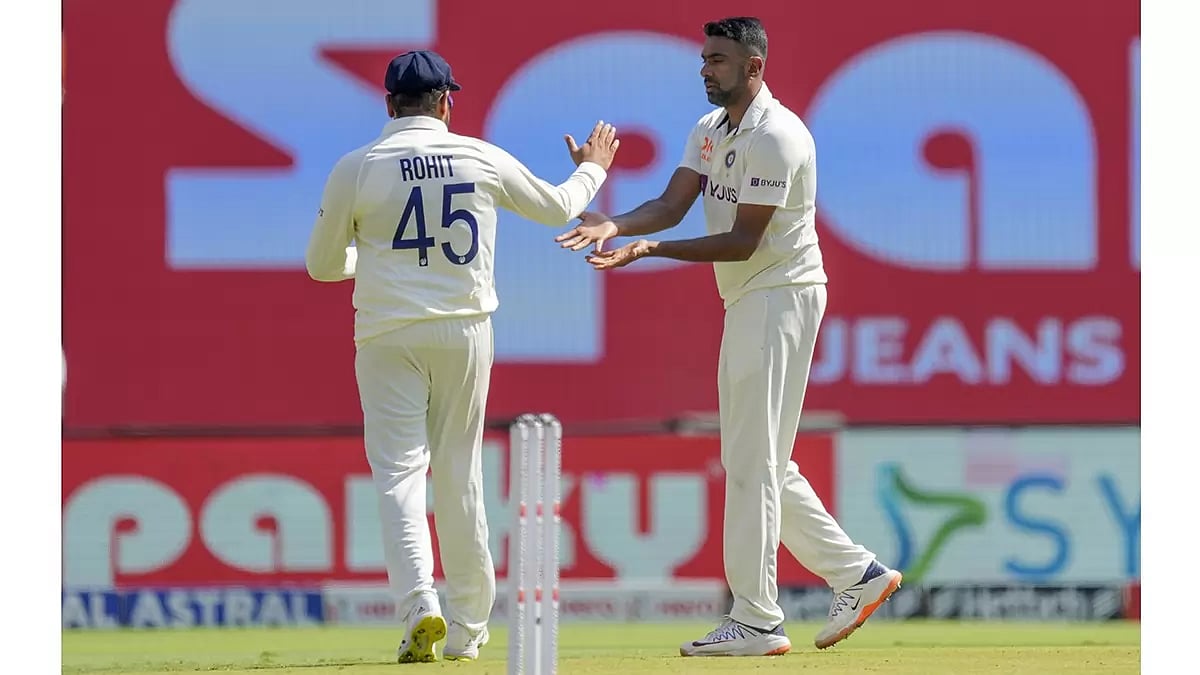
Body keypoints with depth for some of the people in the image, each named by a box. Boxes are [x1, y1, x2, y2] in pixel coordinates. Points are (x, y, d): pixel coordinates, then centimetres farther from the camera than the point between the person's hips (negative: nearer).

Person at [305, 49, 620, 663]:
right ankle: (466, 628, 15)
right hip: (464, 331, 2)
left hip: (389, 337, -2)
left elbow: (321, 265, 4)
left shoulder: (356, 169, -5)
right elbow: (556, 208, 17)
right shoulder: (483, 159, 1)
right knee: (460, 474, 11)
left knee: (400, 471, -2)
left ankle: (419, 607, -22)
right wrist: (593, 170, 39)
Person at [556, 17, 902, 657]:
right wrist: (615, 226, -16)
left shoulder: (776, 135, -18)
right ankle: (856, 574, 19)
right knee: (762, 462, 12)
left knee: (752, 460, -10)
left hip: (781, 295, -10)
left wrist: (651, 249, -27)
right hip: (745, 305, 10)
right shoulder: (710, 130, 12)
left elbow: (743, 242, -20)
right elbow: (673, 203, 4)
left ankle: (756, 621, -8)